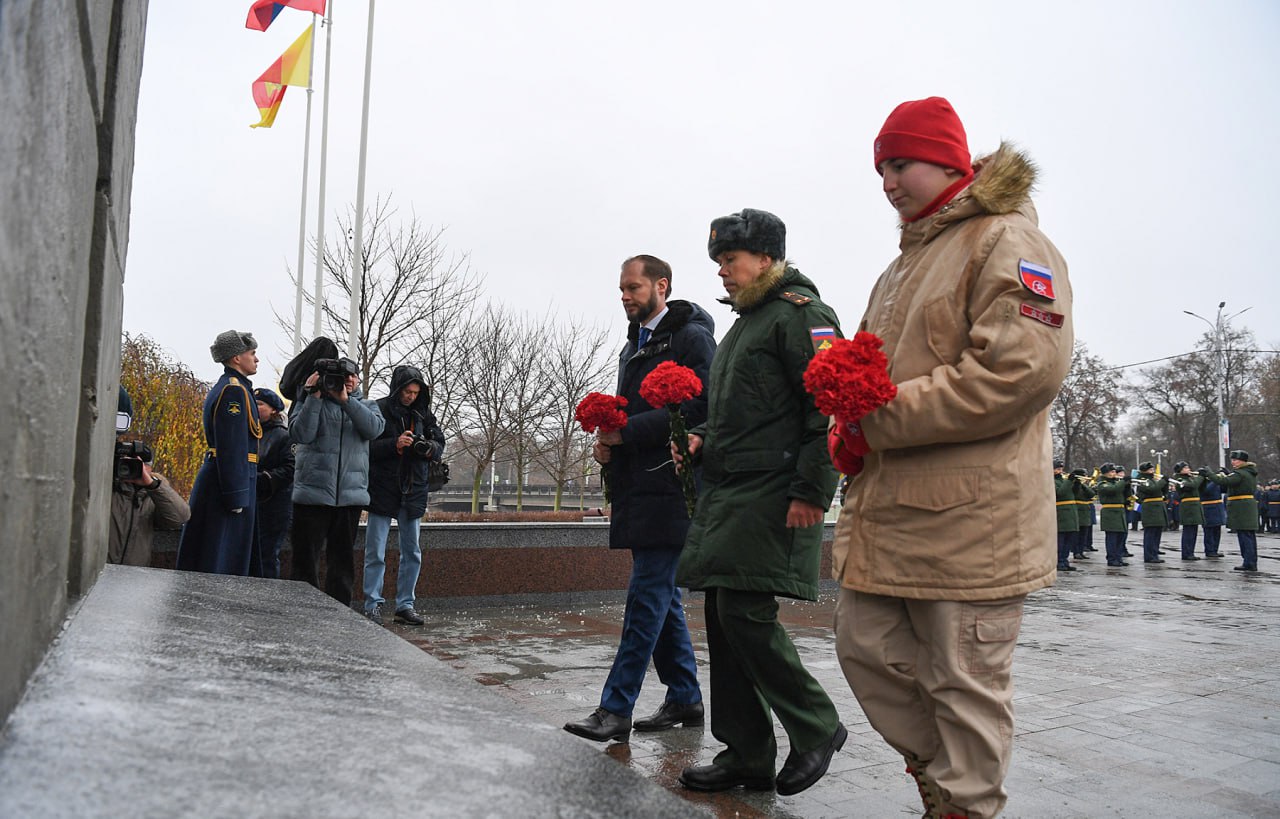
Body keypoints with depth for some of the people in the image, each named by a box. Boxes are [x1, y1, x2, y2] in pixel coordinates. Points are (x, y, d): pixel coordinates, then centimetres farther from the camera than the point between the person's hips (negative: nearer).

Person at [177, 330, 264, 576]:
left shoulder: (225, 387, 19)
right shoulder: (235, 390, -13)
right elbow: (232, 447, -20)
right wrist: (236, 496, -21)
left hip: (217, 479, 10)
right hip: (231, 481, -10)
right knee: (220, 558, -5)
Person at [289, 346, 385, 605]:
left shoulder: (366, 405, 13)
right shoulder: (312, 401, 6)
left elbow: (374, 428, -9)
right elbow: (299, 434, -10)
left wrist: (345, 400, -15)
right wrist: (314, 396, -14)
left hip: (351, 495, 2)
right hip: (313, 493, -2)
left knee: (343, 560, 10)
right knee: (306, 558, 1)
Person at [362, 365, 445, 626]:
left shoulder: (423, 413, 8)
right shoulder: (378, 410, -7)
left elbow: (440, 445, 10)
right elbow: (366, 447, -12)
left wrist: (430, 448, -12)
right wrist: (394, 444, -25)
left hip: (413, 492, 5)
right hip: (382, 491, -5)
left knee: (412, 553, 10)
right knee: (375, 553, 1)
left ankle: (405, 605, 19)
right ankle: (373, 605, 9)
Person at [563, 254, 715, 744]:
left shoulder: (691, 337, -6)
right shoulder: (634, 345, 22)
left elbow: (698, 408, -18)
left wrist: (626, 431, -16)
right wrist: (608, 441, 5)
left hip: (669, 487, -9)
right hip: (637, 487, 10)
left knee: (647, 594, -8)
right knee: (662, 594, 13)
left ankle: (616, 710, -5)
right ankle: (684, 698, 23)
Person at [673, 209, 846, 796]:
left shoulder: (799, 311, -6)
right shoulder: (745, 322, 24)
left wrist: (810, 492, -20)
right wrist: (703, 439, 12)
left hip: (774, 495, -10)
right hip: (728, 491, 10)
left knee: (745, 612, -13)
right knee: (723, 617, 7)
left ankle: (817, 728, 9)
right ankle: (746, 757, 17)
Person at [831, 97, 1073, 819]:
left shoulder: (1008, 241, -6)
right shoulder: (906, 264, 22)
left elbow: (1027, 365, -20)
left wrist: (885, 419, -19)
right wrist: (853, 418, 4)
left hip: (970, 512, -9)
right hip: (888, 505, 9)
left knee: (966, 681, 2)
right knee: (867, 650, 13)